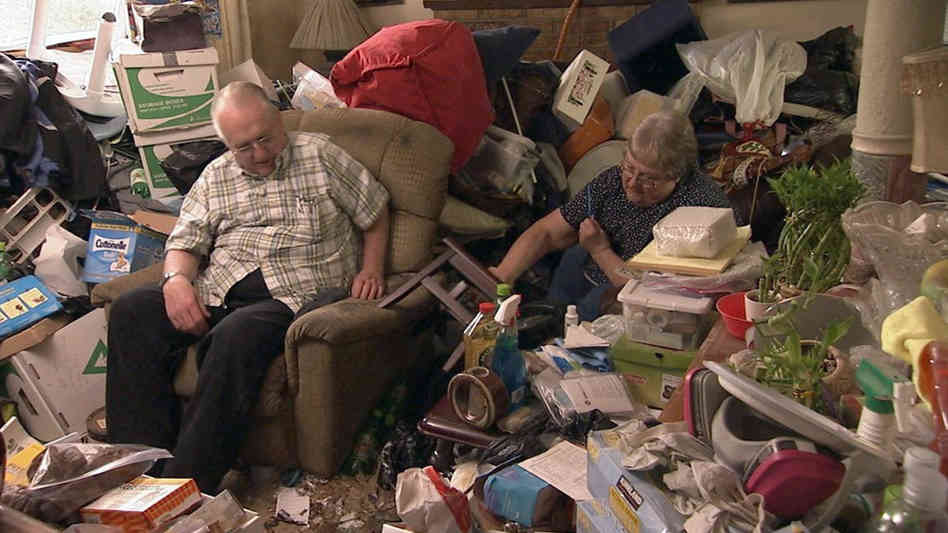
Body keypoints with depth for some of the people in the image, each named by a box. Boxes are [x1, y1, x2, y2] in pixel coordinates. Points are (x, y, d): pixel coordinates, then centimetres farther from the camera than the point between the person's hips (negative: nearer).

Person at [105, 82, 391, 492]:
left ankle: (186, 484, -31)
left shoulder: (319, 155, 9)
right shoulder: (216, 176, 19)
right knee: (131, 311, -19)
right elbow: (185, 241, 13)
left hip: (293, 294, -4)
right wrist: (176, 279, -9)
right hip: (217, 291, 5)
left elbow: (375, 212, 14)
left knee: (238, 334, -37)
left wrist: (371, 269, 1)